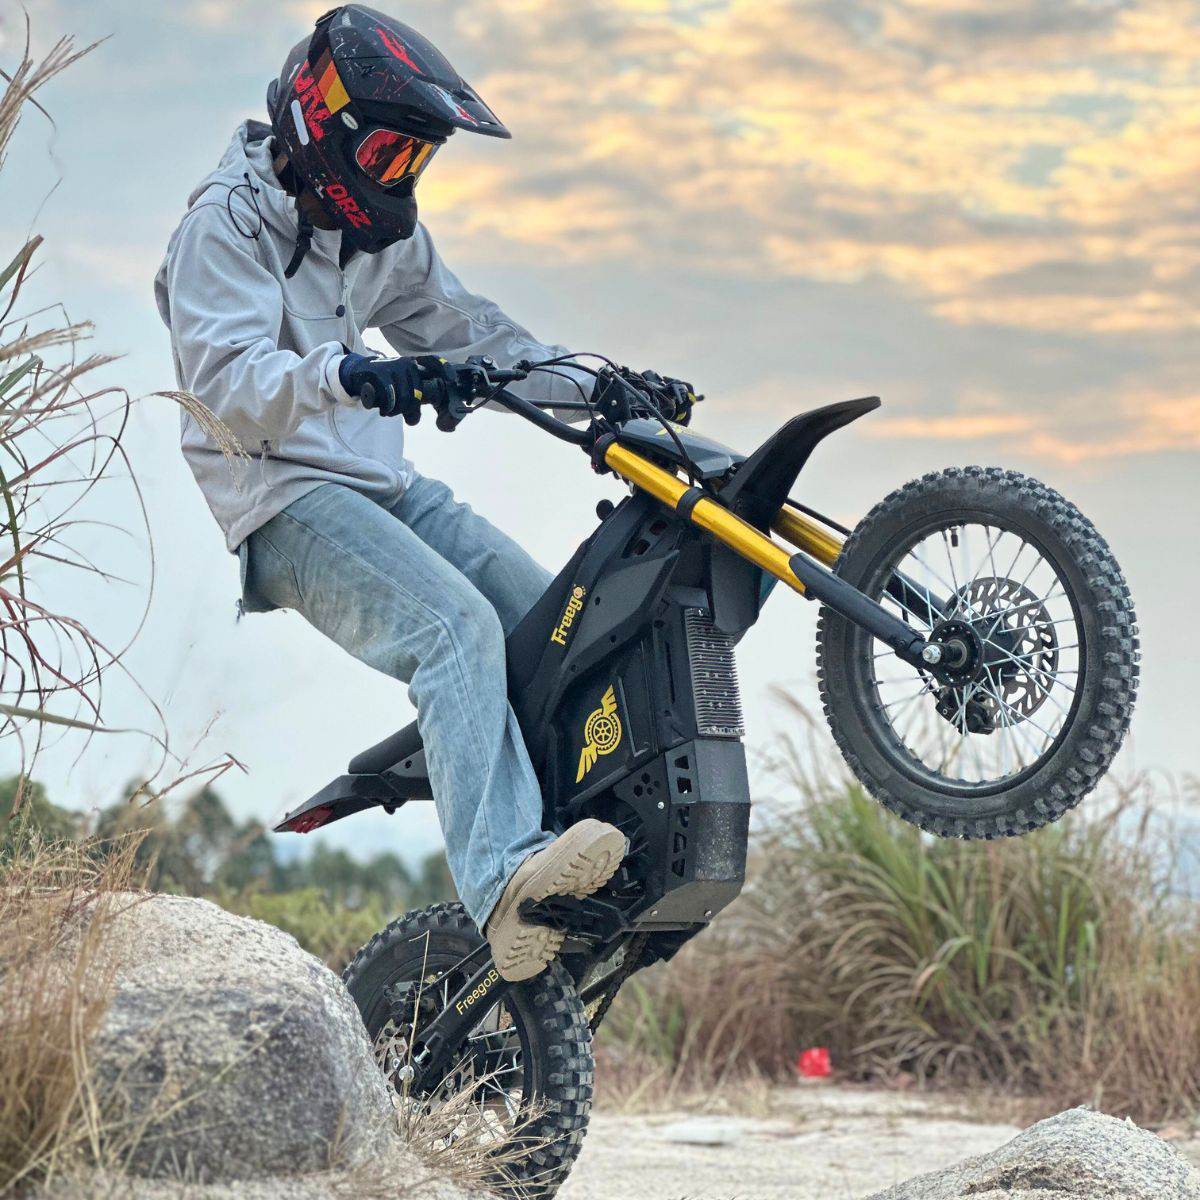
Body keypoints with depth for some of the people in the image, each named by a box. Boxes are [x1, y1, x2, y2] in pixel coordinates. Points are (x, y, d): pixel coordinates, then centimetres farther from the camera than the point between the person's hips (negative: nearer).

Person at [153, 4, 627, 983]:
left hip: (386, 485, 9)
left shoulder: (382, 229, 18)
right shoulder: (229, 223, -9)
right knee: (457, 627, -31)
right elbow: (229, 387, -23)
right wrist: (339, 373, -43)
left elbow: (457, 327, 27)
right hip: (284, 500, -9)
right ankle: (504, 882, -44)